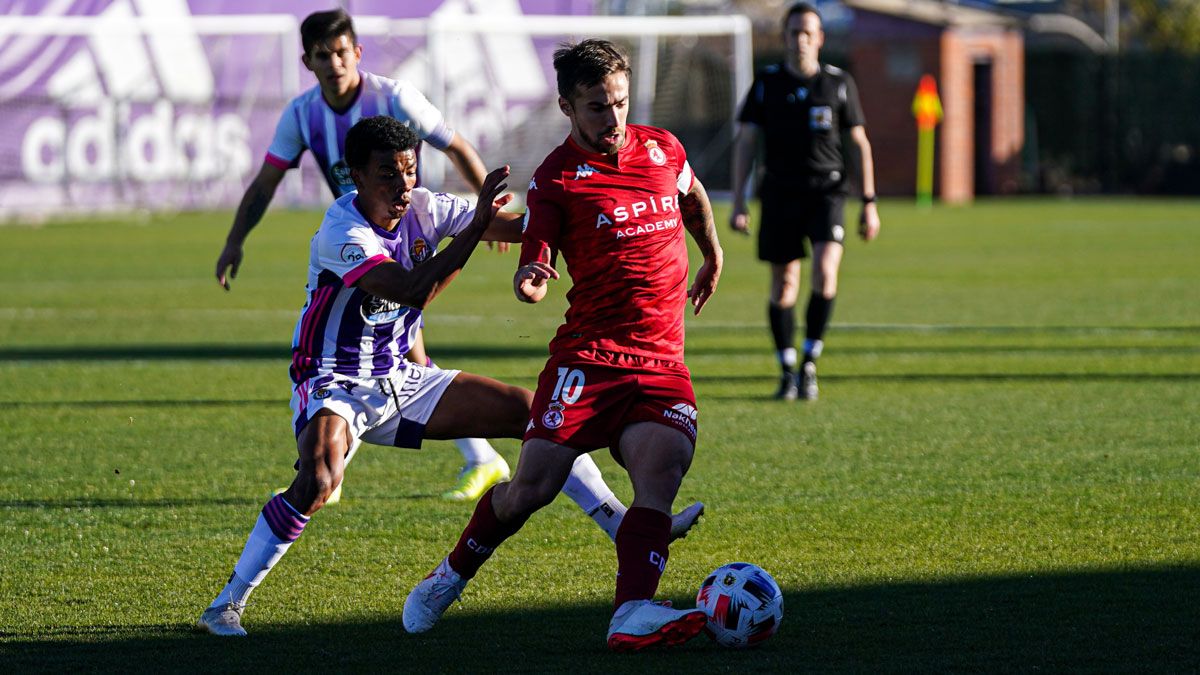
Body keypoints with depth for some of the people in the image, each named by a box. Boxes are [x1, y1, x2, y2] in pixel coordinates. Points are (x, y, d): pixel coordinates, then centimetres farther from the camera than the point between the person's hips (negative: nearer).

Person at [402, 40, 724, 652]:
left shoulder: (662, 149, 11)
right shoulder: (556, 178, -3)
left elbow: (693, 199, 34)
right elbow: (535, 258, -9)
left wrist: (713, 260, 44)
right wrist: (530, 280, -32)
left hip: (663, 360, 3)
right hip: (589, 353, -3)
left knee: (661, 472, -22)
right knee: (533, 485, -11)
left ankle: (633, 616, -32)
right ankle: (452, 575, 15)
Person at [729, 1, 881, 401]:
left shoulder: (839, 83, 5)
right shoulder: (767, 83, 4)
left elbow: (861, 143, 9)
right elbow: (745, 142, 3)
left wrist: (869, 204, 5)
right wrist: (738, 203, -4)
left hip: (826, 191, -1)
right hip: (780, 195, 1)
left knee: (825, 272, -20)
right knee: (783, 285, 2)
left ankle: (809, 365, -8)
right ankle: (788, 374, 14)